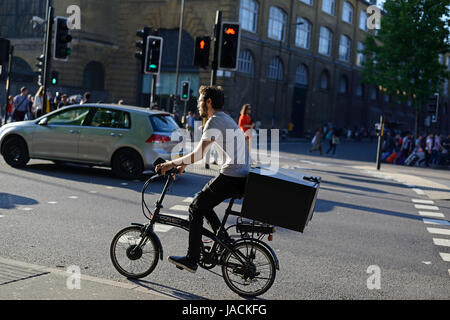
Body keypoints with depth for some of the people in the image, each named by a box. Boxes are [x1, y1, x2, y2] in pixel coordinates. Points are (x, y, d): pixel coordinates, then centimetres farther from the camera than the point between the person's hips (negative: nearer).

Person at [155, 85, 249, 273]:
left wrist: (172, 163, -11)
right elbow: (201, 151, 26)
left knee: (196, 208, 0)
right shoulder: (225, 119, 21)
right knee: (203, 203, 22)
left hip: (231, 177, -9)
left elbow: (199, 154, -20)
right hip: (242, 176, 9)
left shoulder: (214, 121, -12)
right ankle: (224, 240, 22)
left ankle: (191, 260, 2)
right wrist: (183, 163, 23)